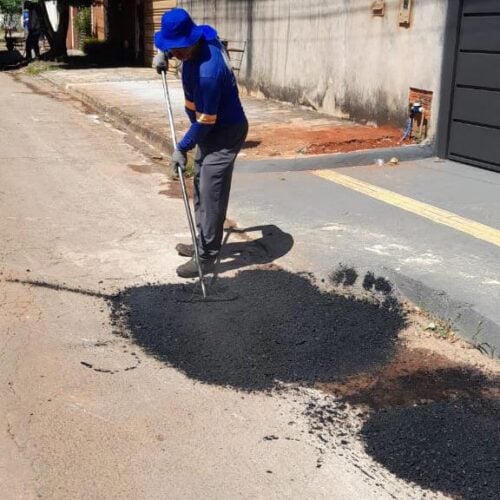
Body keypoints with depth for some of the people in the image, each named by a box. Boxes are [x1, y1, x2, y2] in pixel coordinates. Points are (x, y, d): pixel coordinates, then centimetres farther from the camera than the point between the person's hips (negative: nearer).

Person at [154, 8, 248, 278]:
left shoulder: (208, 72, -34)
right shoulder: (202, 36, -6)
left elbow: (204, 120, -26)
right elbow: (174, 36, 21)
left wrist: (182, 148, -14)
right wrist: (163, 54, 5)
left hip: (225, 133, -10)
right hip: (210, 129, 10)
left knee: (211, 195, -7)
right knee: (200, 188, 18)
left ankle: (205, 258, 1)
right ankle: (203, 243, 31)